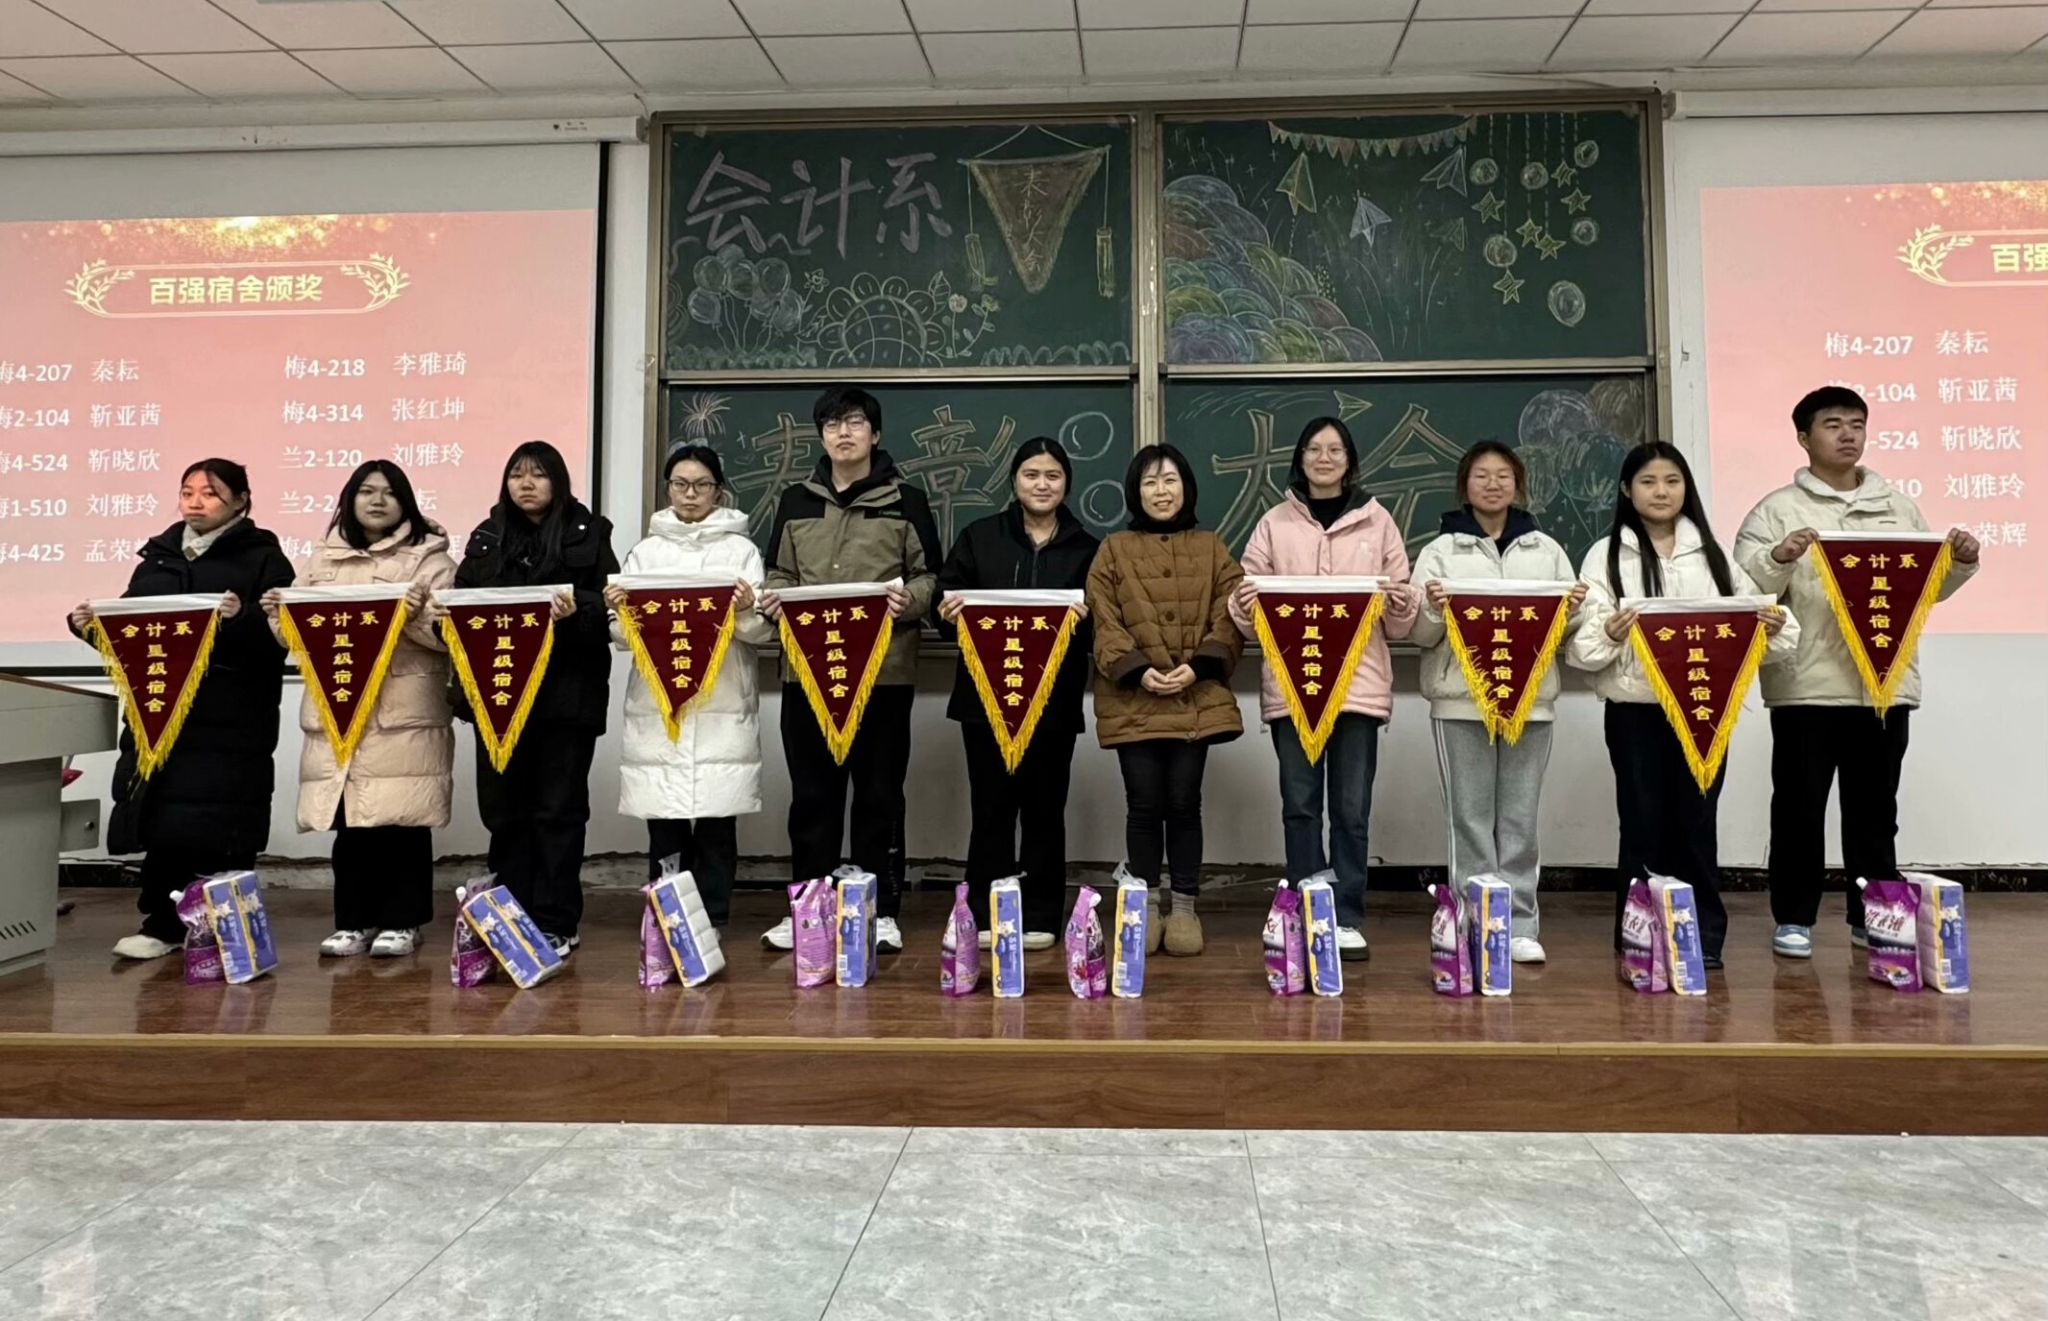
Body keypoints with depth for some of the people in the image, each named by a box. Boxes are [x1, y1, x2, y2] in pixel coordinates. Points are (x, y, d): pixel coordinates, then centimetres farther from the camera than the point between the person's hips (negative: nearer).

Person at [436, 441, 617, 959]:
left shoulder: (589, 533, 5)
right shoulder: (487, 537, 15)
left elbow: (611, 603, -4)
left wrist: (578, 606, -23)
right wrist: (441, 610, -9)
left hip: (567, 691, -3)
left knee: (558, 809, 1)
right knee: (504, 807, 7)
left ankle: (557, 924, 7)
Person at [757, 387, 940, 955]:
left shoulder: (906, 500, 5)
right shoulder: (796, 501, 13)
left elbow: (929, 577, 4)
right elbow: (779, 574, 17)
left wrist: (910, 600, -17)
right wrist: (773, 599, -5)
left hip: (884, 670, -2)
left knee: (879, 794, 4)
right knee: (812, 794, 8)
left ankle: (881, 911, 14)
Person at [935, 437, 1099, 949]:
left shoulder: (1085, 548, 8)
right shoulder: (979, 536, 9)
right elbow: (946, 594, 8)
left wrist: (1081, 619, -16)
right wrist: (949, 609, -15)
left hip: (1054, 699, 0)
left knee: (1044, 809, 6)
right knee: (991, 808, 4)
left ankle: (1041, 918, 15)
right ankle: (983, 916, 13)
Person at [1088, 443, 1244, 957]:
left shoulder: (1211, 549, 11)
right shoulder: (1113, 550, 8)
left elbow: (1230, 616, 3)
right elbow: (1103, 622, -1)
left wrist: (1198, 666, -12)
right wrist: (1137, 669, -14)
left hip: (1197, 699, 1)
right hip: (1132, 700, 0)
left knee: (1184, 803, 4)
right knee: (1143, 806, 3)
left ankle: (1185, 907, 15)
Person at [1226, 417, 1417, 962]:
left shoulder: (1377, 522, 9)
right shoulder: (1275, 523, 9)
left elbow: (1399, 625, 9)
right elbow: (1250, 618, 8)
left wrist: (1401, 604, -13)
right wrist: (1243, 604, -14)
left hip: (1359, 685, 0)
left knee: (1351, 809, 3)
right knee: (1300, 806, 3)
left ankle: (1347, 920, 12)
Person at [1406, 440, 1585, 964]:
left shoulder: (1546, 550, 13)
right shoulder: (1441, 551, 4)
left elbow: (1565, 628, 13)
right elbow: (1419, 636, 1)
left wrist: (1572, 610, -8)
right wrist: (1433, 610, -19)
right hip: (1460, 700, -2)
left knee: (1520, 818, 6)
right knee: (1470, 818, 1)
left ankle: (1519, 925, 13)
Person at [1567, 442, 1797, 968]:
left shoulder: (1711, 552, 12)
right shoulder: (1608, 554, 1)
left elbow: (1749, 620, 9)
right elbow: (1582, 643, -6)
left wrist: (1776, 626, -12)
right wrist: (1608, 634, -26)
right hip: (1635, 709, -2)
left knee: (1697, 822, 6)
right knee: (1644, 824, 3)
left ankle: (1703, 935, 16)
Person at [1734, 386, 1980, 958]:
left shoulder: (1899, 507, 15)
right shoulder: (1779, 509, 0)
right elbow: (1745, 586, -10)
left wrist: (1961, 562, 0)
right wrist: (1779, 558, -28)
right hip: (1807, 687, -4)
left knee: (1875, 808, 12)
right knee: (1799, 806, 1)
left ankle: (1871, 916, 23)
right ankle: (1793, 918, 11)